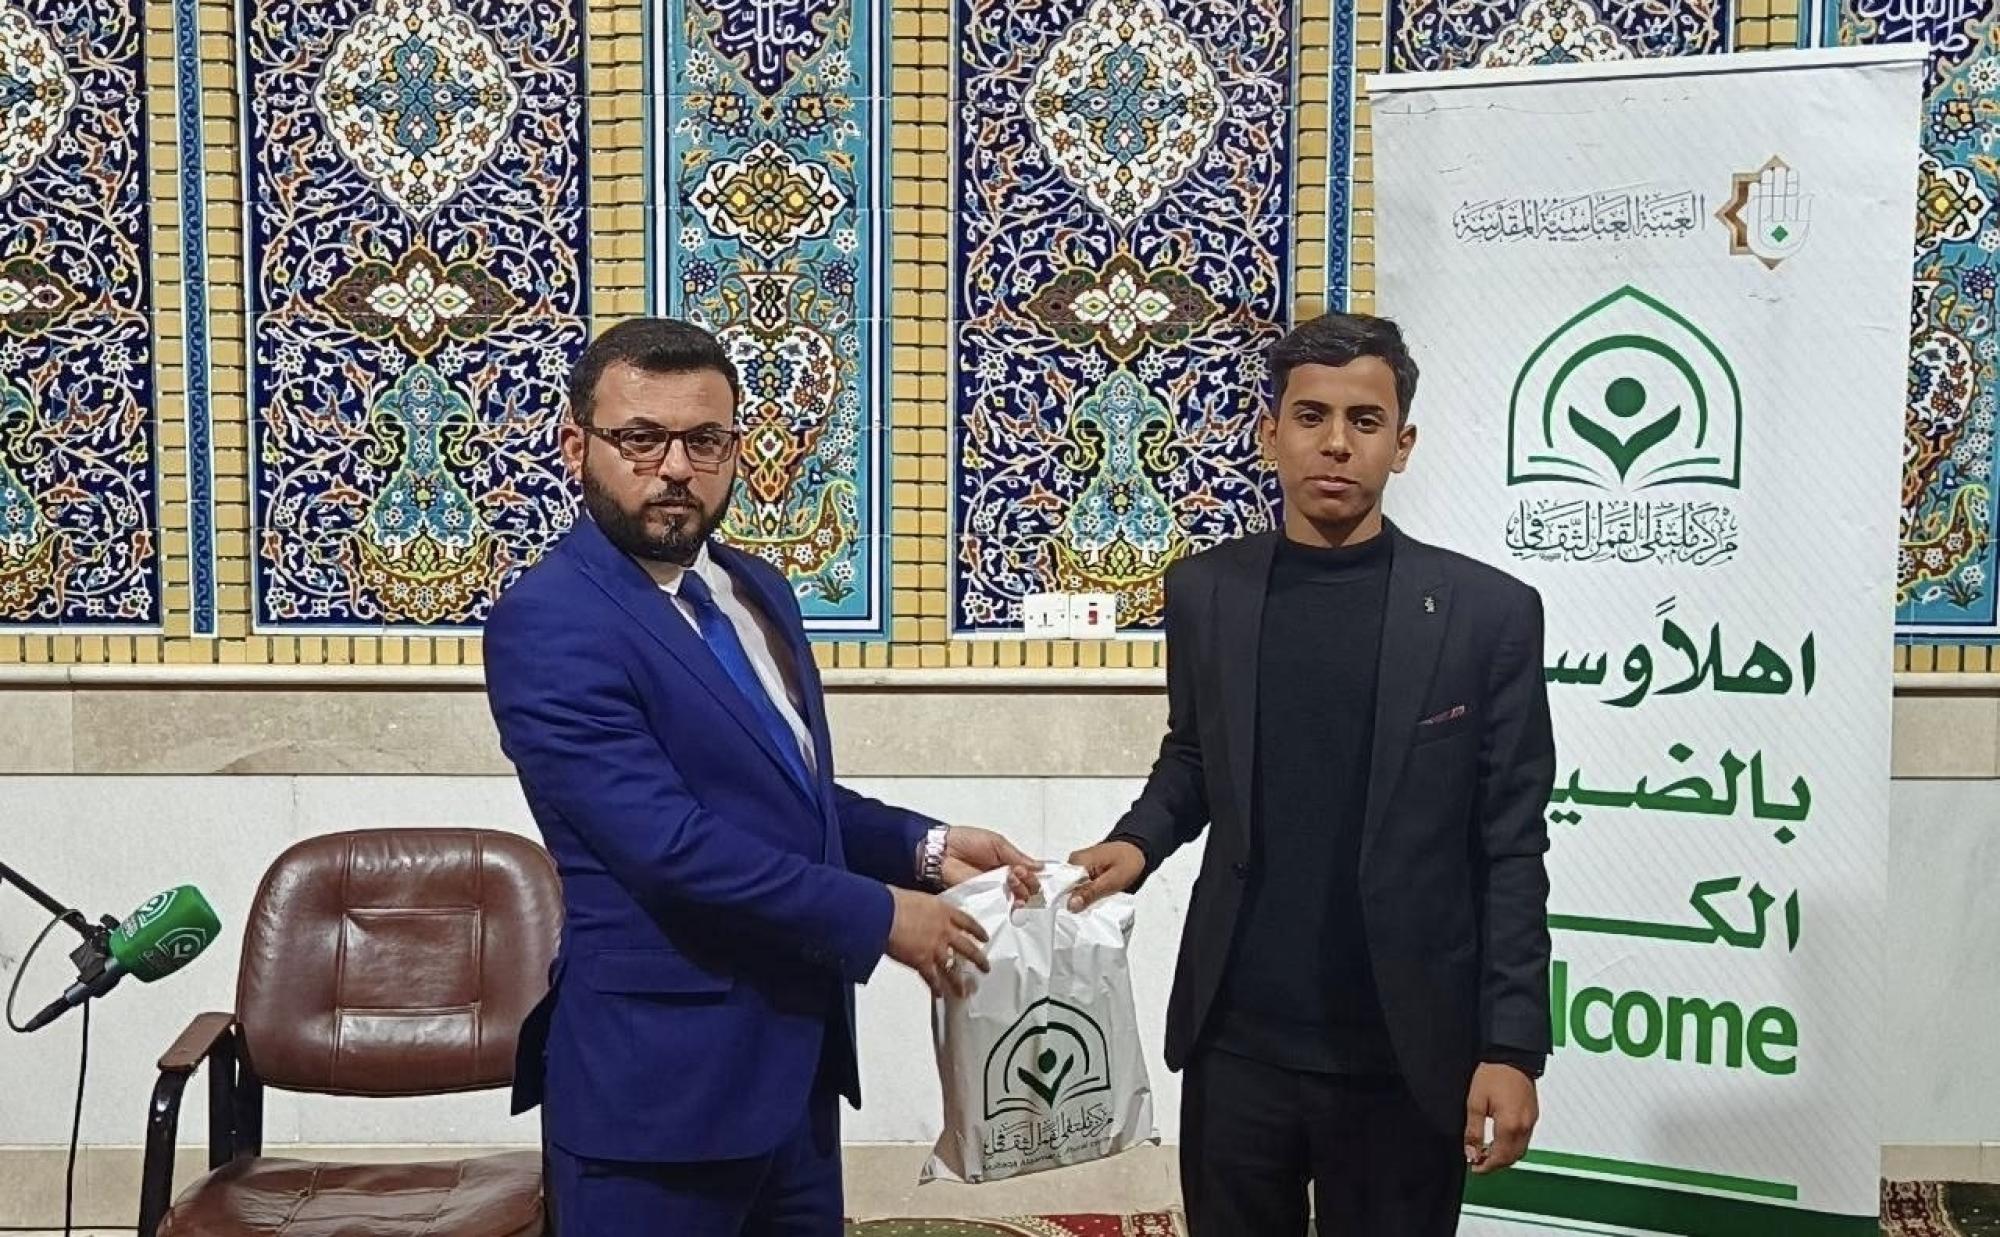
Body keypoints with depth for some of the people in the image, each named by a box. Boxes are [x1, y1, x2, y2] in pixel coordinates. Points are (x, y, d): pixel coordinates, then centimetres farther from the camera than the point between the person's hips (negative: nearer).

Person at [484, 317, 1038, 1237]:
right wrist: (879, 916, -18)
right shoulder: (549, 622, -18)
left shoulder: (757, 589, 9)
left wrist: (923, 847, 2)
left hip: (796, 1049, 8)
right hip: (660, 1071, -8)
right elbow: (668, 844, -26)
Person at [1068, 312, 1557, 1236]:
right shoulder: (1204, 593, 1)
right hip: (1237, 1042, 2)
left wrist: (1511, 1047, -9)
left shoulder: (1487, 612, -6)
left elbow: (1511, 851, -5)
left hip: (1405, 1056, -2)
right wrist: (1141, 839, -7)